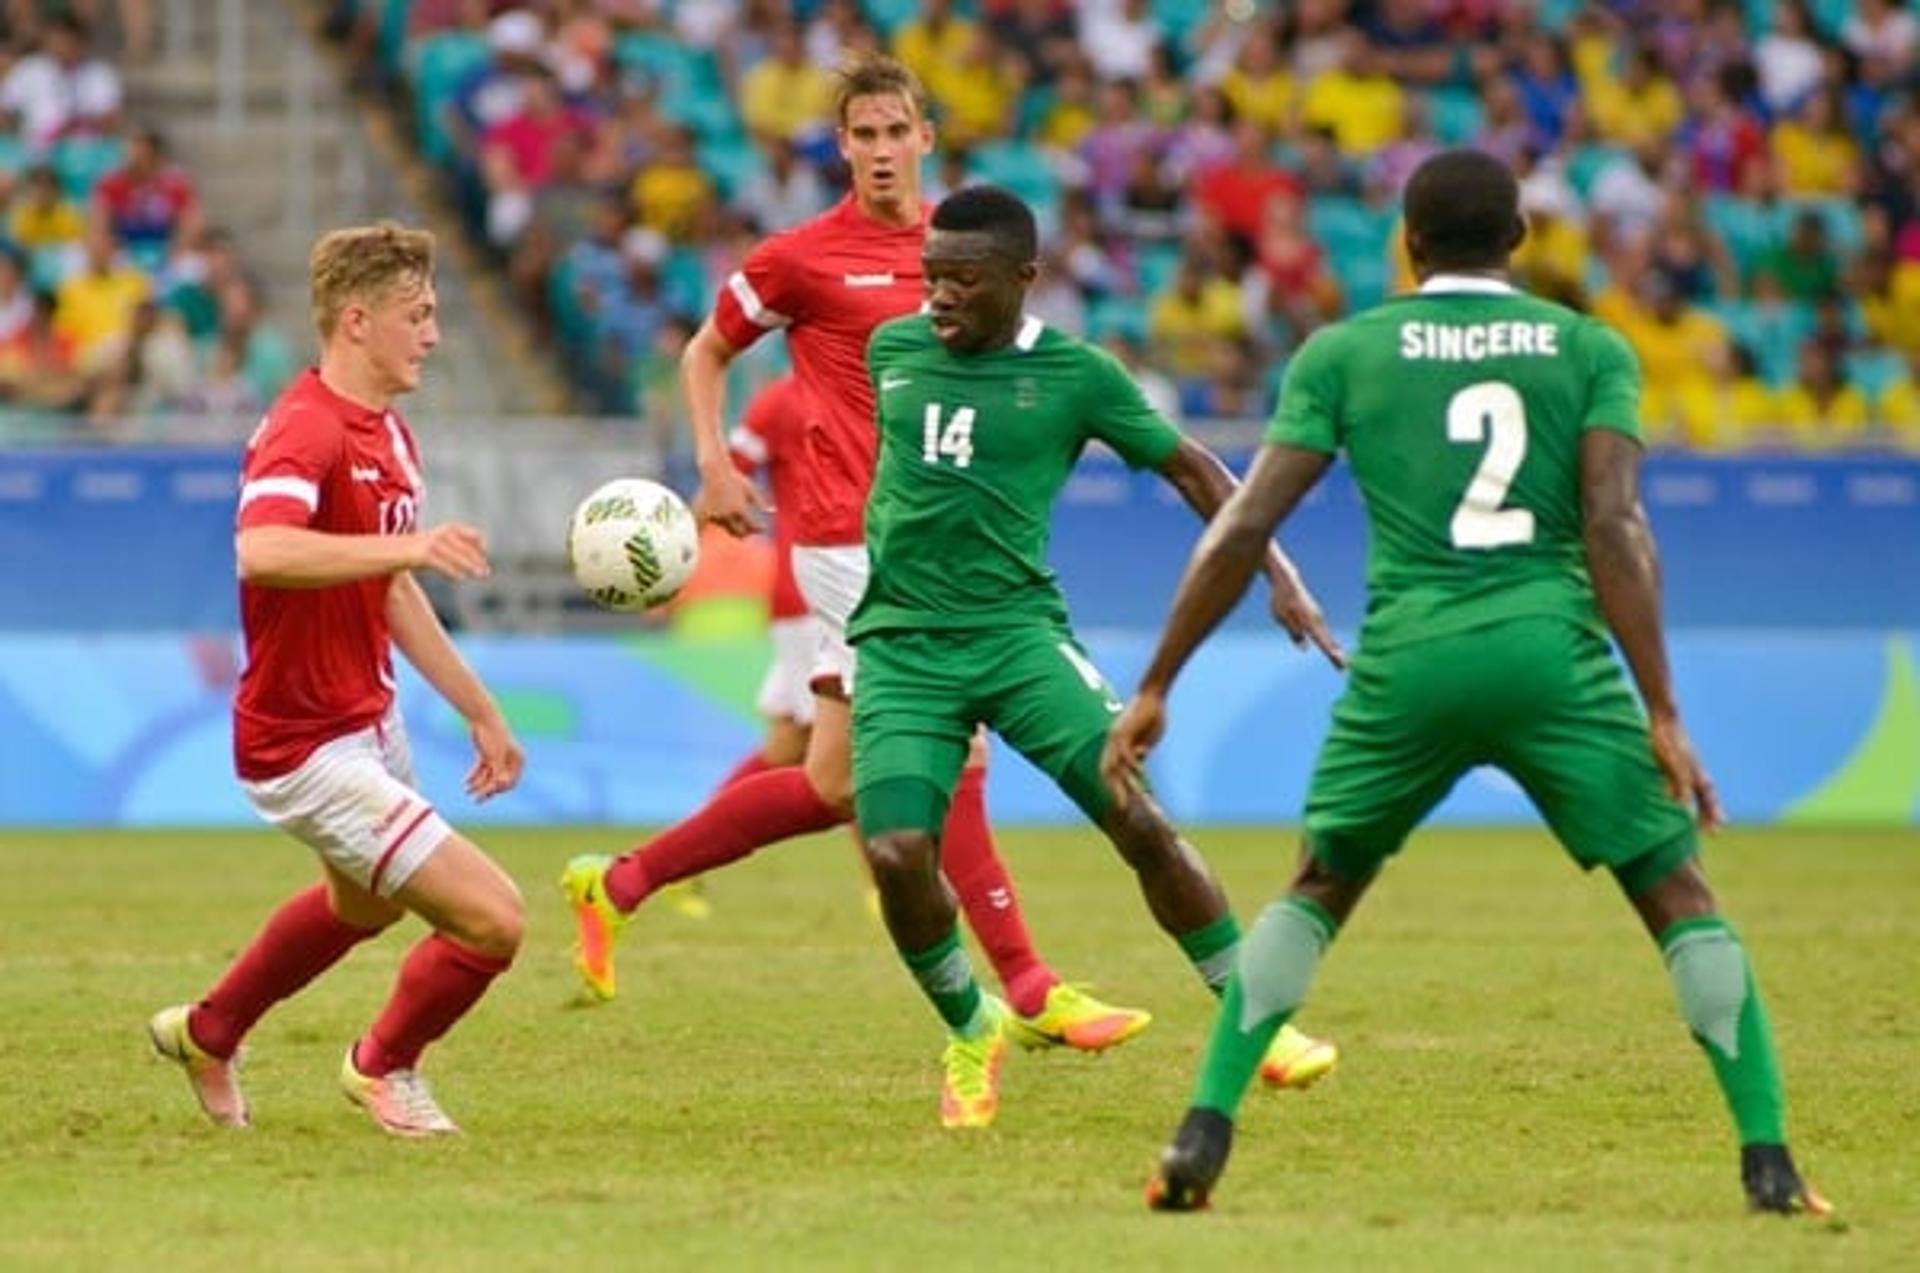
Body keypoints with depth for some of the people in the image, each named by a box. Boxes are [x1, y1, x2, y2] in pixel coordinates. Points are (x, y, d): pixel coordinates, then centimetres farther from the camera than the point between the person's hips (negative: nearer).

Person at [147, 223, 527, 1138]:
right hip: (308, 749, -11)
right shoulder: (304, 431, -23)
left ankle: (208, 1035, 56)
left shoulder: (386, 434, 9)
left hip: (367, 725, 11)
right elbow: (262, 550, -43)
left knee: (365, 905, 35)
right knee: (490, 919, -14)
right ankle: (385, 1065, 15)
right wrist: (409, 544, -52)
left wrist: (480, 711, 22)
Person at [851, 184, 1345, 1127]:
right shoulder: (891, 350, 7)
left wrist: (1277, 573, 4)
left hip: (1018, 633, -2)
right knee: (897, 855, -17)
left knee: (1140, 821, -15)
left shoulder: (1076, 376, -1)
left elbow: (1189, 467, 9)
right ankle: (972, 1036, 10)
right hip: (899, 647, 2)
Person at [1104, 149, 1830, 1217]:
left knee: (1317, 893, 21)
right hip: (1553, 653, -1)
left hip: (1407, 663, 1)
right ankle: (1770, 1164, -2)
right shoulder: (1591, 349, 8)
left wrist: (1156, 688, 10)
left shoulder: (1342, 353, 10)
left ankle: (1204, 1136, 9)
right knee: (1680, 898, 8)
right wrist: (1663, 715, -7)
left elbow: (1244, 527, 4)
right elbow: (1614, 524, -5)